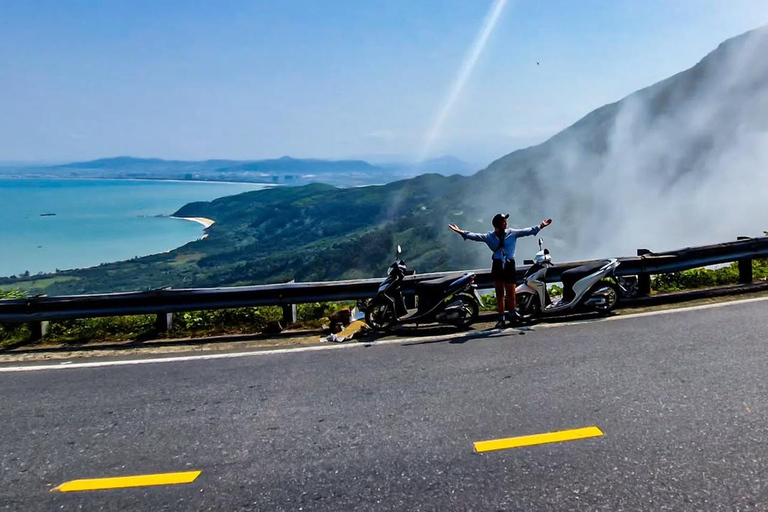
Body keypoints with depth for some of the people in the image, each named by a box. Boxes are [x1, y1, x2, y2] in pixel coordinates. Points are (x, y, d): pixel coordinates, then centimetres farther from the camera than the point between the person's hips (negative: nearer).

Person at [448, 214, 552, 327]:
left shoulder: (512, 233, 1)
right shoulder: (490, 236, 0)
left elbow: (527, 231, 1)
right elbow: (475, 236, -3)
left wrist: (540, 226, -5)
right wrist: (461, 232, -10)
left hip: (509, 264, -1)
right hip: (497, 265, 1)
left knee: (510, 292, -1)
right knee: (499, 293, 7)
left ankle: (512, 314, 18)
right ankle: (501, 318, 13)